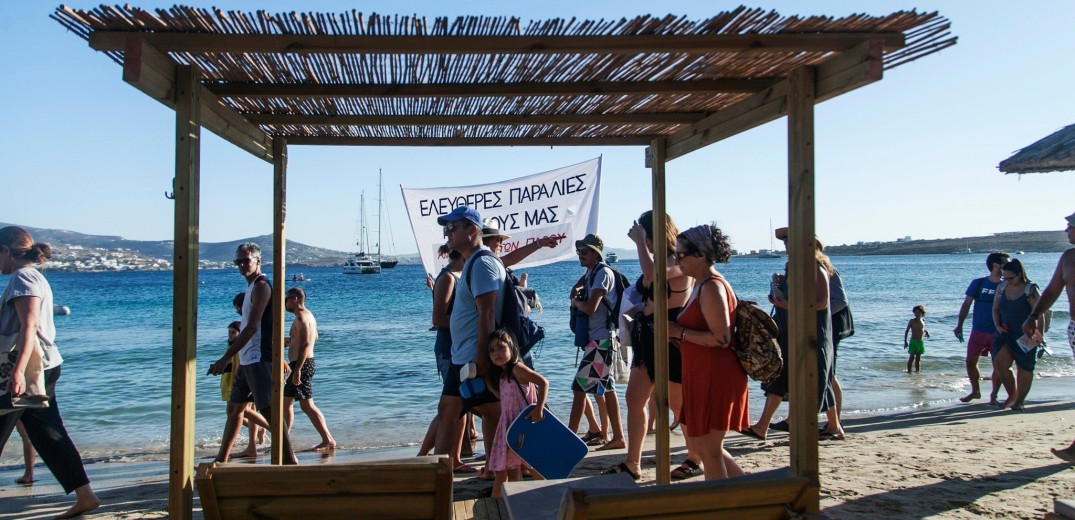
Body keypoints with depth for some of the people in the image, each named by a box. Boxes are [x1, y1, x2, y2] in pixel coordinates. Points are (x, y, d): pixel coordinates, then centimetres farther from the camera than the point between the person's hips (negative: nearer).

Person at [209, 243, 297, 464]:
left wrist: (225, 358, -20)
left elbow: (252, 327, -20)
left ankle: (290, 460, -19)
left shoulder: (261, 286, -12)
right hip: (247, 360, 11)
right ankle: (221, 460, 32)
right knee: (234, 408, 19)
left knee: (269, 409, -16)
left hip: (259, 359, -11)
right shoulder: (252, 287, 19)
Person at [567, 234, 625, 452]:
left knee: (580, 387, -9)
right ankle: (618, 438, 19)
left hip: (601, 340, -10)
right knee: (604, 389, 13)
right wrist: (576, 294, -3)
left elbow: (590, 307, -22)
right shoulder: (590, 273, 16)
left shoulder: (603, 273, -14)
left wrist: (576, 301, -3)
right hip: (595, 338, 10)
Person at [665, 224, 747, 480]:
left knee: (708, 449, 0)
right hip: (702, 376, 11)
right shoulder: (702, 284, 13)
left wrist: (679, 332, -19)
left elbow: (721, 338, -25)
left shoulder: (712, 287, -18)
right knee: (699, 443, 18)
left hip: (715, 379, -11)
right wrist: (676, 330, 10)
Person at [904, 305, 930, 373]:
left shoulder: (923, 321, 8)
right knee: (912, 357, -8)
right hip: (913, 341, -5)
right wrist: (905, 341, -9)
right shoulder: (912, 321, -6)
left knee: (918, 358, 9)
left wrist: (926, 331, 2)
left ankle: (918, 371, 15)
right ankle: (909, 371, -6)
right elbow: (906, 331, -4)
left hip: (920, 342, 5)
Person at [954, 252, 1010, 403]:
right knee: (970, 362, 5)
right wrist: (959, 325, -2)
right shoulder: (978, 283, -2)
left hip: (998, 333, 0)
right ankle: (975, 391, 25)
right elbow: (966, 304, 2)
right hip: (978, 331, 0)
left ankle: (993, 396, 15)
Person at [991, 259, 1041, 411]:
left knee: (1024, 369, 4)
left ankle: (1019, 401, 17)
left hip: (1025, 337, -4)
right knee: (999, 363, -10)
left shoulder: (1030, 289, -11)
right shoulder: (1002, 286, 4)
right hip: (1005, 334, 4)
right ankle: (1012, 395, 9)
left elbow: (1039, 315, -11)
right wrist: (997, 325, -2)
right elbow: (995, 308, 13)